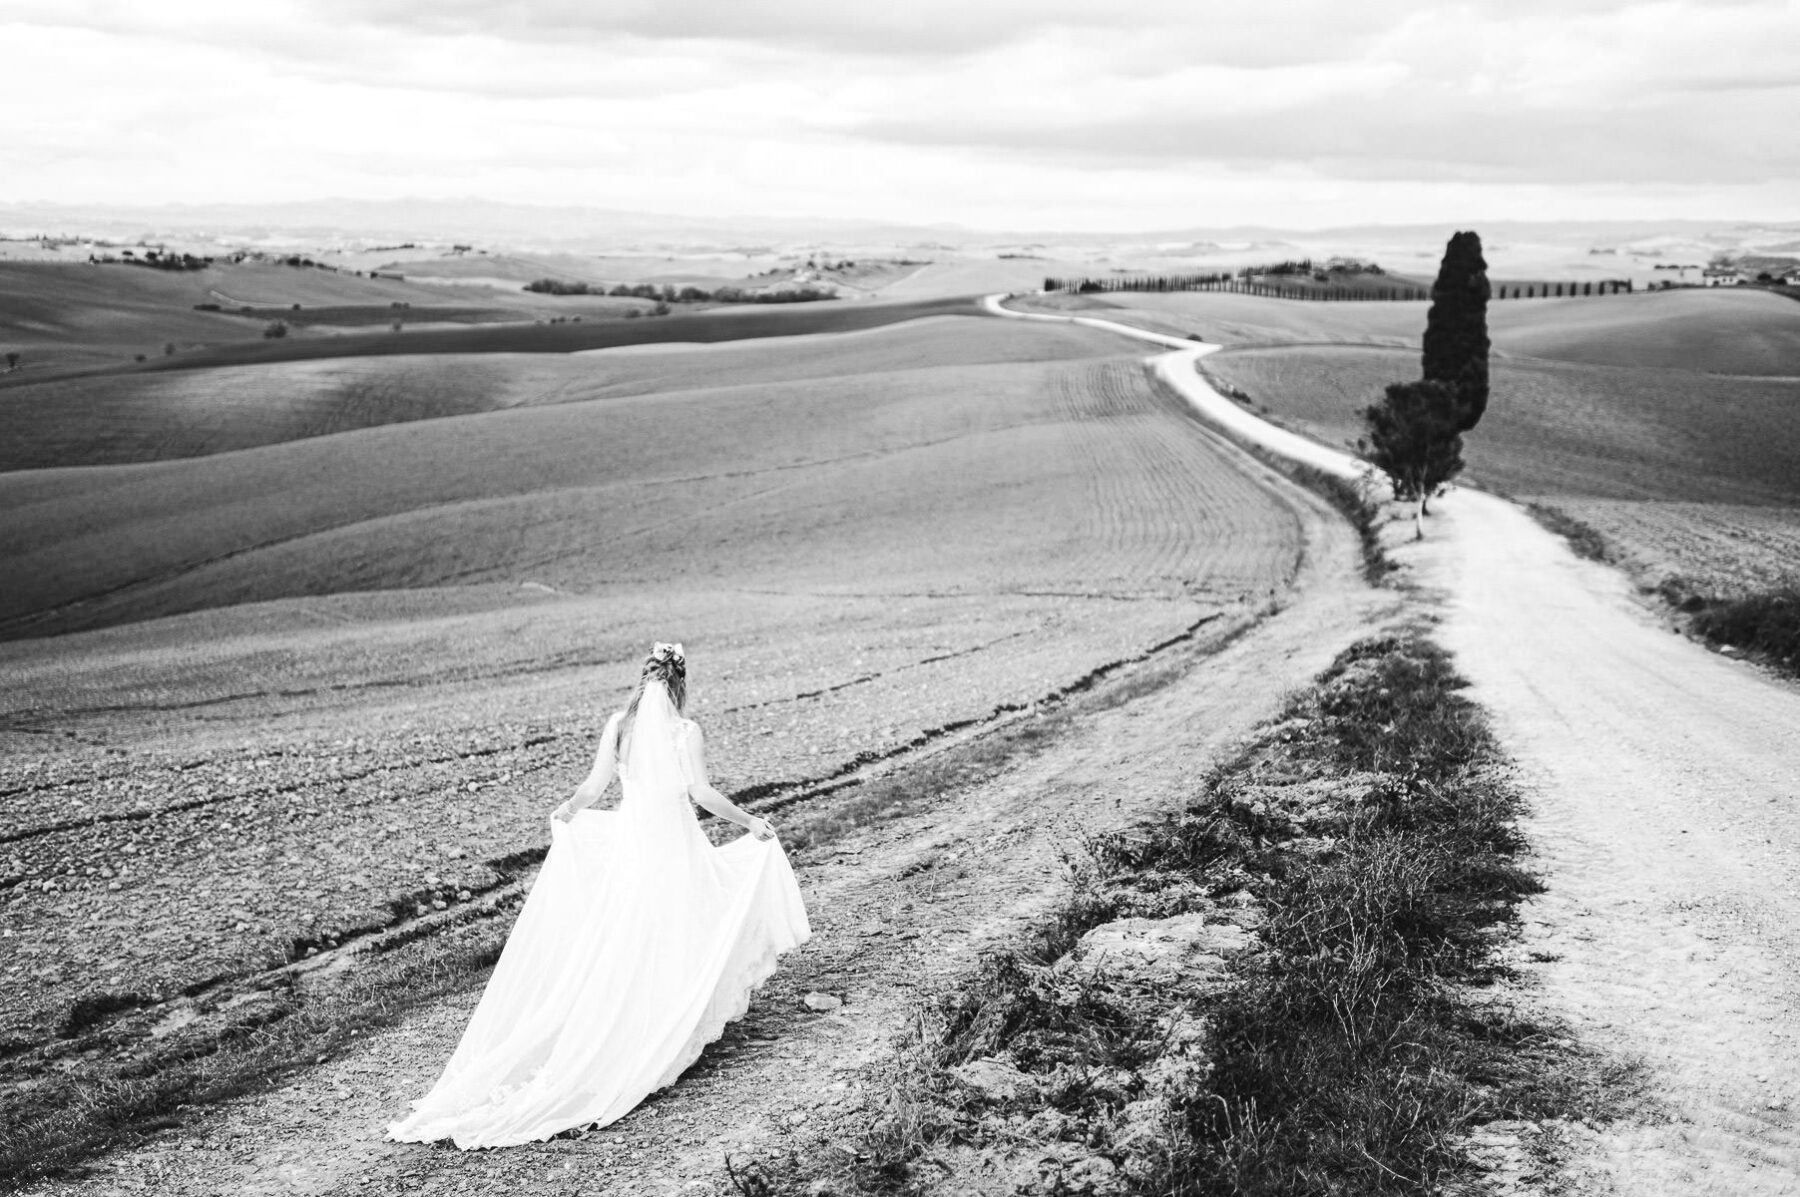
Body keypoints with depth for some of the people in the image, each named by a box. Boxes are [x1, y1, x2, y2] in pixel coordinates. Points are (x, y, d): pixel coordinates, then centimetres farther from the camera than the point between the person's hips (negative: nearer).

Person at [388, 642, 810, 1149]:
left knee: (622, 942, 16)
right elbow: (703, 793, -14)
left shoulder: (619, 723, -1)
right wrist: (750, 822, -3)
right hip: (672, 842, -4)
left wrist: (567, 812, 21)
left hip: (625, 839, 4)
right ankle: (662, 1038, 12)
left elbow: (594, 786, 1)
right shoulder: (686, 731, -12)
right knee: (670, 940, 8)